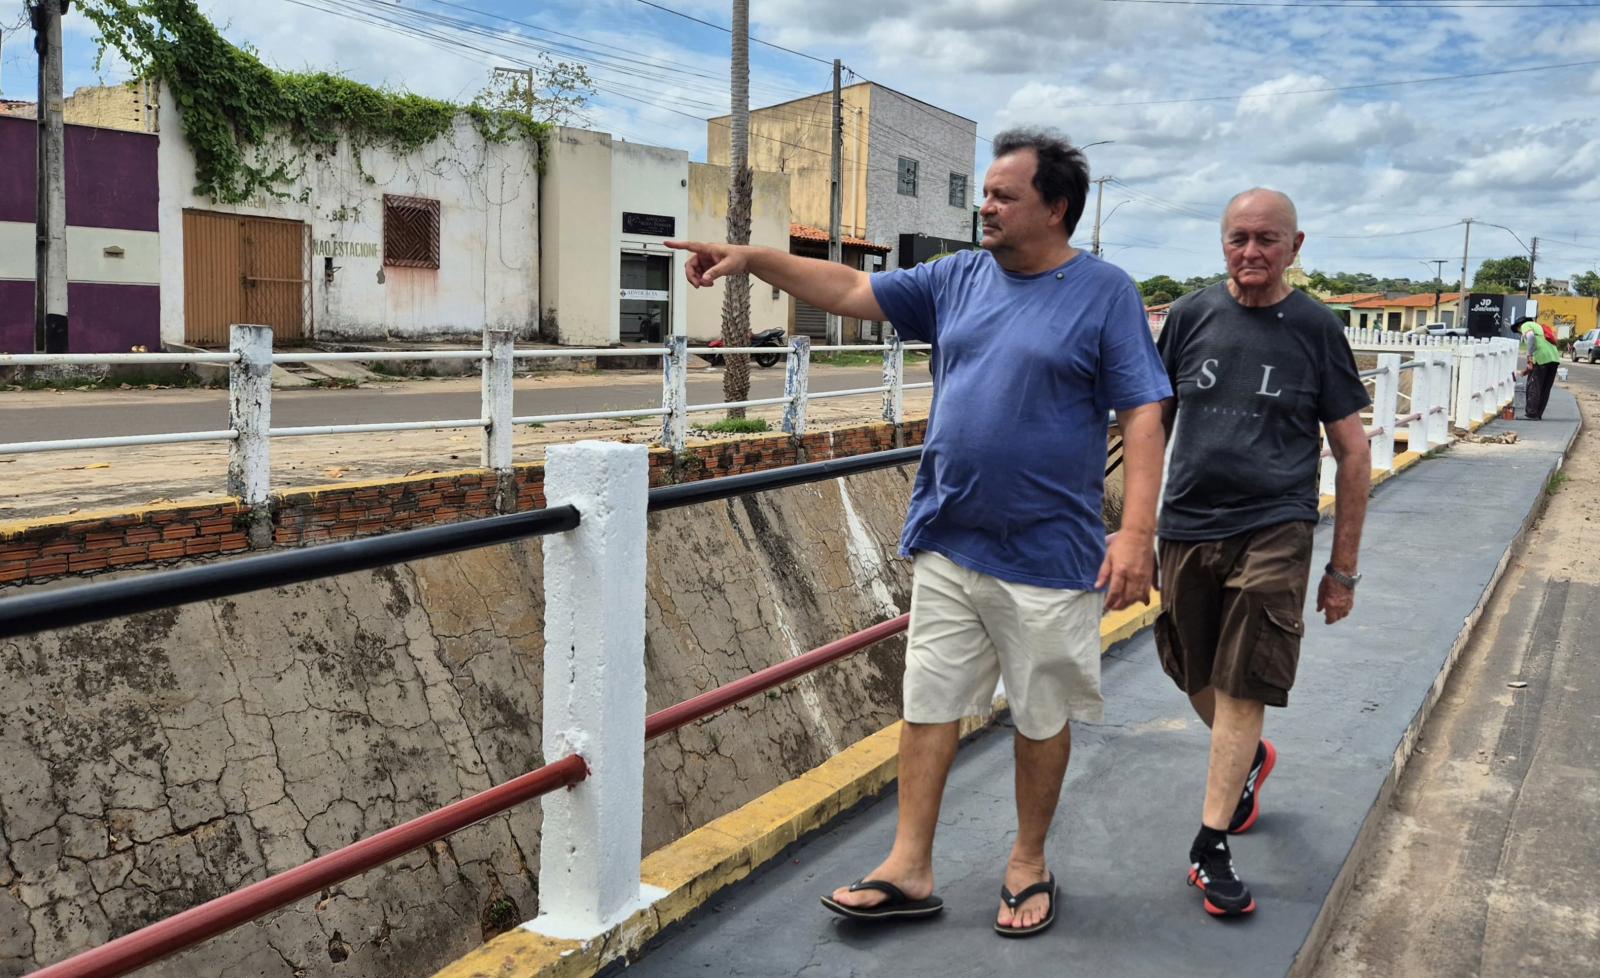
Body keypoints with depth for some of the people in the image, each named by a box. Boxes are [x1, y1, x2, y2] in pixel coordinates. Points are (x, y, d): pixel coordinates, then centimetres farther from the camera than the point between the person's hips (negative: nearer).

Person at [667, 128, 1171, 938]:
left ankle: (1028, 864, 30)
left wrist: (1137, 531, -19)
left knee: (1041, 717, 11)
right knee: (928, 705, 8)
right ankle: (909, 870, 20)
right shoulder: (959, 279, 7)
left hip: (1047, 558, -4)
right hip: (946, 545, 4)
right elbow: (850, 291, 8)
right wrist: (752, 259, -3)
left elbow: (1142, 416, -10)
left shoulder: (1104, 293, -6)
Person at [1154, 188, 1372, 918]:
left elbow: (1353, 455, 3)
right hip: (1186, 529, 3)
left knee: (1241, 690, -5)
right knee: (1198, 682, 15)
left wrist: (1343, 569, 2)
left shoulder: (1314, 329, 0)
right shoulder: (1190, 316, 4)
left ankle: (1210, 846, 6)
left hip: (1272, 532, -3)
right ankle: (1250, 760, 45)